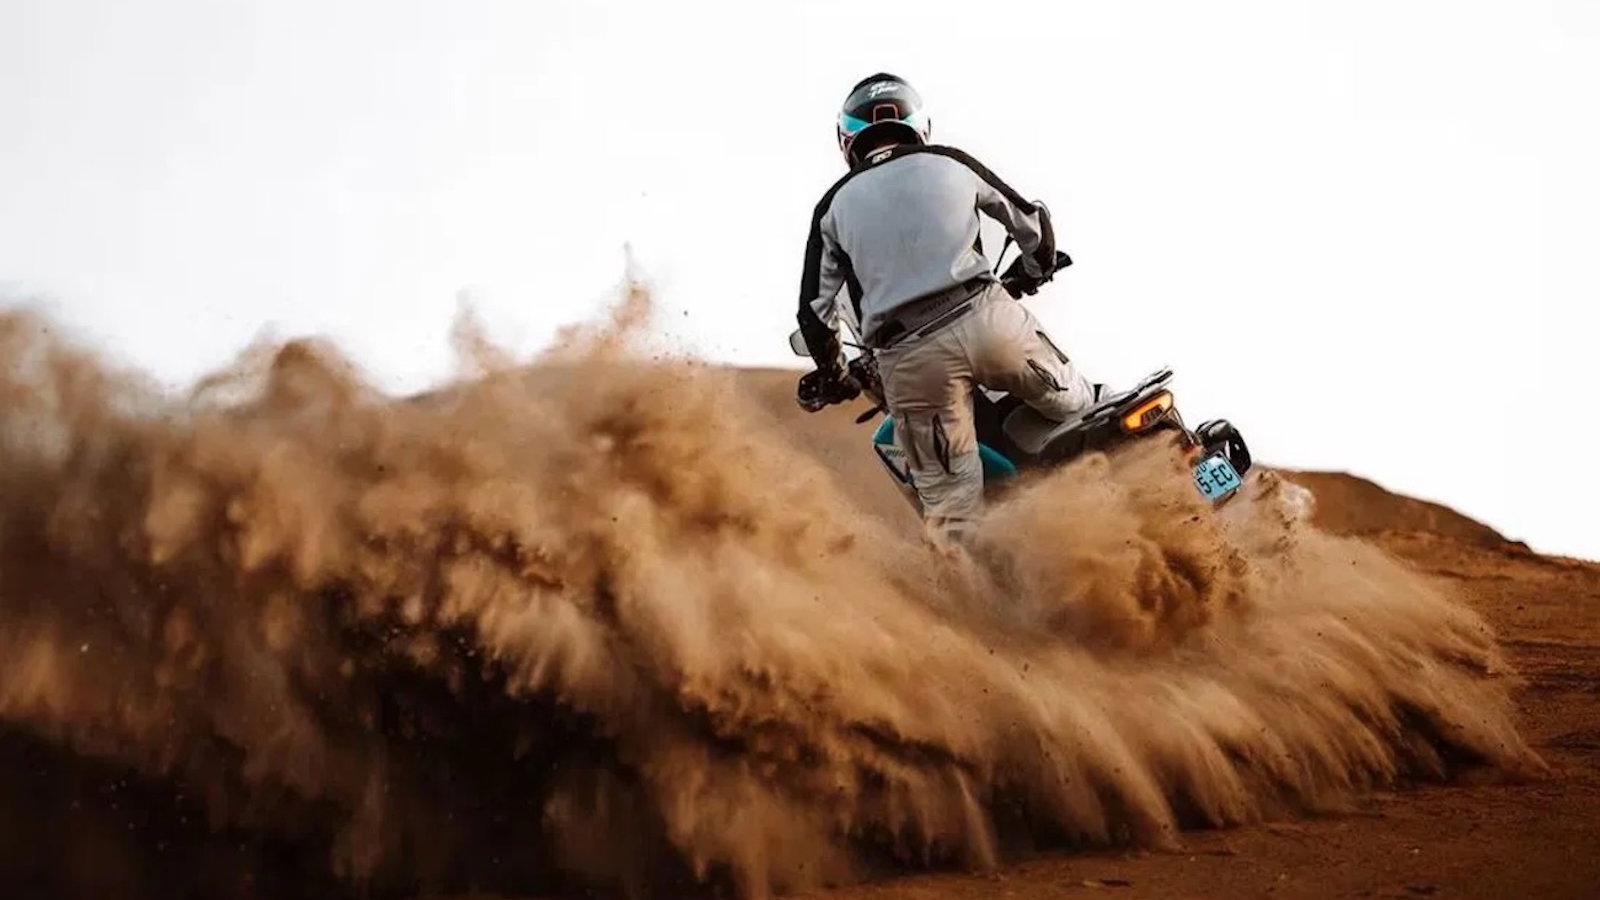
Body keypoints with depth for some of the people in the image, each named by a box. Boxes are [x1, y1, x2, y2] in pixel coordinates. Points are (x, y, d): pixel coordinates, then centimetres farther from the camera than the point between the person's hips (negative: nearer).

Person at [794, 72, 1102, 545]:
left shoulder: (835, 206, 13)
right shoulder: (950, 164, 14)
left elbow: (815, 311, 10)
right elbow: (1032, 222, 21)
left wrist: (832, 375, 26)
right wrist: (1035, 273, 41)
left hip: (907, 357, 0)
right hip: (983, 316, 0)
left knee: (948, 498, 7)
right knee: (1078, 406, 20)